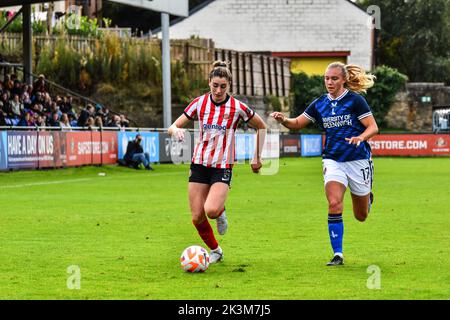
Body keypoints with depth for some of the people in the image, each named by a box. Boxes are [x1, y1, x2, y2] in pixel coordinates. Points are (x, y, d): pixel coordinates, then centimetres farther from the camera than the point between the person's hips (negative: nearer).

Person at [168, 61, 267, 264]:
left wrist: (257, 158, 9)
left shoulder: (237, 107, -7)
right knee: (197, 217, -2)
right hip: (199, 163, 3)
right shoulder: (199, 103, -1)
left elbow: (261, 127, 8)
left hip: (223, 167, -3)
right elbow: (173, 127, 1)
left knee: (211, 210, -26)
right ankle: (215, 250, 23)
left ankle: (221, 210, 12)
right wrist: (175, 130, -23)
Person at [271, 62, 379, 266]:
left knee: (361, 216, 10)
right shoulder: (320, 104, 4)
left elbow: (373, 127, -12)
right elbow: (298, 123, 10)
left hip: (358, 160, -2)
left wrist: (361, 137, -32)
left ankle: (368, 197, 48)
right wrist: (283, 120, -12)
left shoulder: (355, 100, -9)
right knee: (334, 204, -20)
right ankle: (338, 254, -13)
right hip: (333, 160, 2)